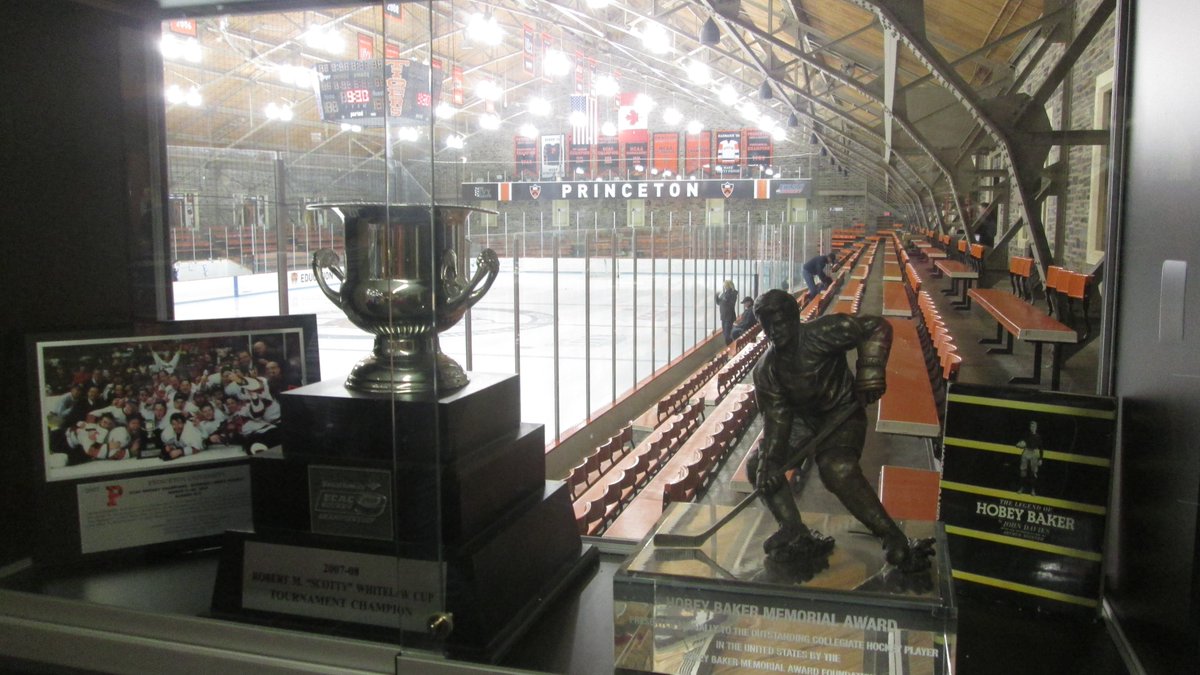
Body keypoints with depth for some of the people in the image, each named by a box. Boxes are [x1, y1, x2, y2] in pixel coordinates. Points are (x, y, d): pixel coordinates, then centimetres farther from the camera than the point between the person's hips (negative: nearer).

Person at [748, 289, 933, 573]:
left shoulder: (821, 334, -21)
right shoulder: (766, 370, -6)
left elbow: (876, 328, -22)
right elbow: (776, 417, -11)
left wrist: (870, 371, -33)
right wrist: (769, 461, -23)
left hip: (842, 413, -7)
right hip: (802, 419, 7)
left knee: (837, 470, -33)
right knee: (759, 465, -3)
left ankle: (897, 544, -26)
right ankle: (796, 534, -1)